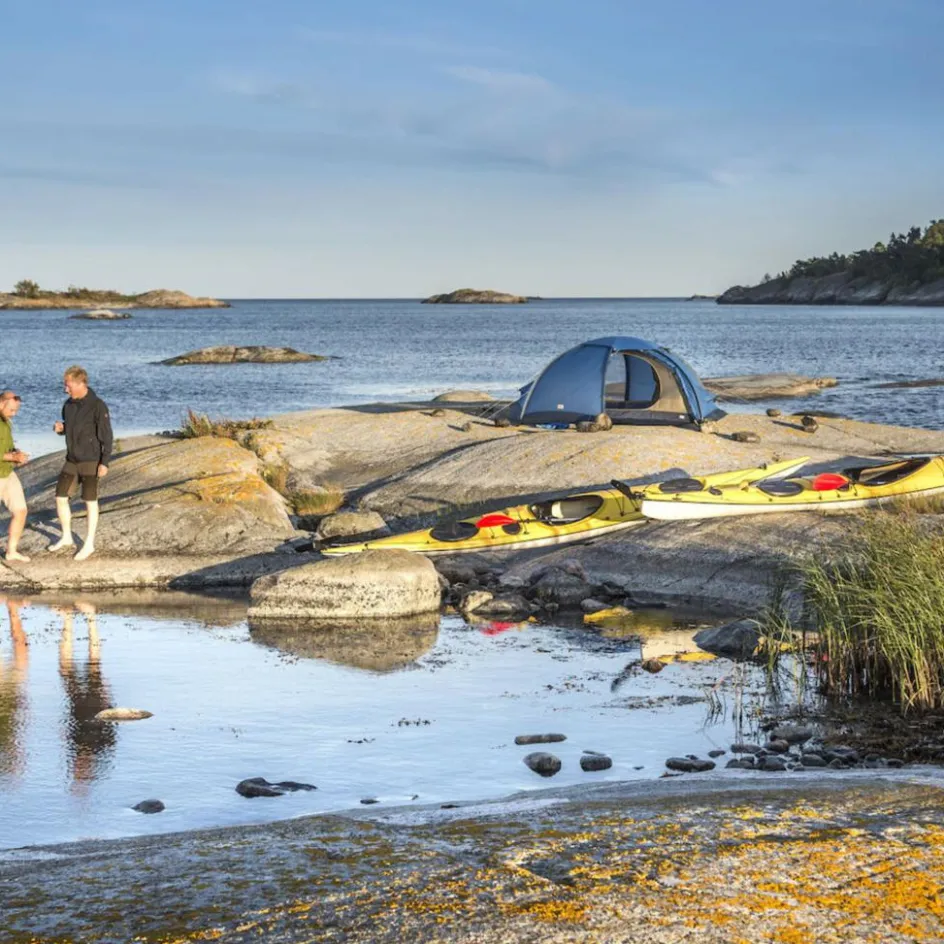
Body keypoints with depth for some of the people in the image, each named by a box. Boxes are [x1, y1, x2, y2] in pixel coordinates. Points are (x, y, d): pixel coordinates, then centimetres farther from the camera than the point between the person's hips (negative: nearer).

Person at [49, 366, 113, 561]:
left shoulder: (97, 406, -15)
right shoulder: (68, 405, 6)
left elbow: (106, 436, -15)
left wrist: (105, 462, -19)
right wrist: (59, 428, -4)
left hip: (90, 461, -7)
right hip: (71, 460, 7)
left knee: (90, 501, 1)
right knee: (60, 497, 8)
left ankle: (89, 544, 9)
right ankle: (67, 537, 24)